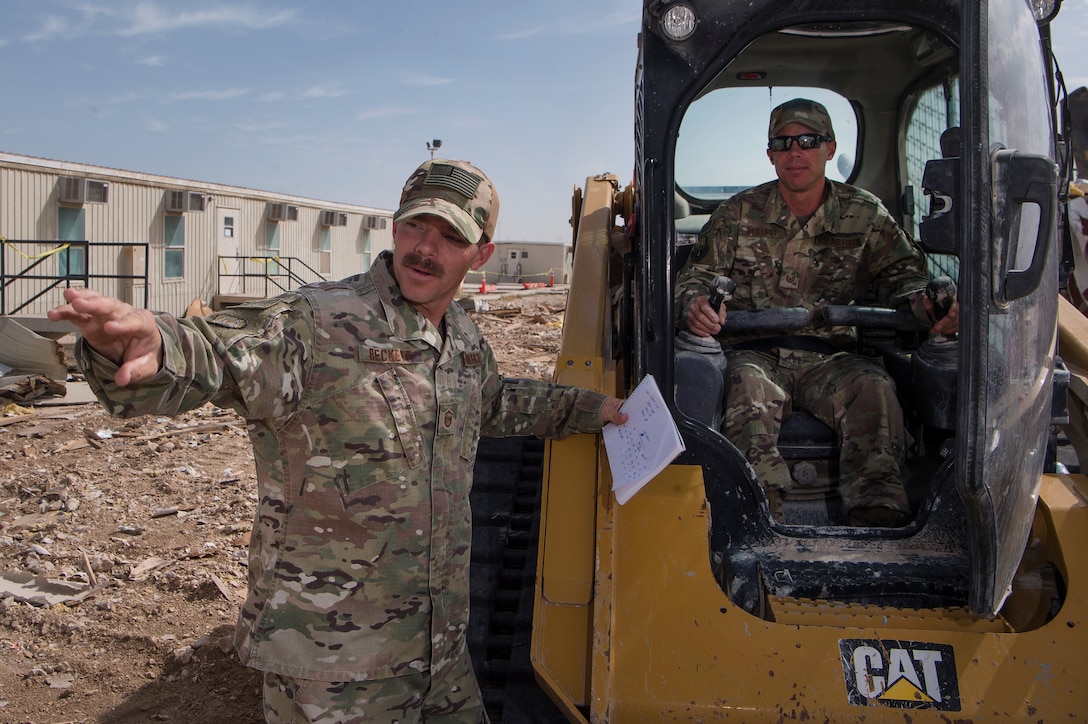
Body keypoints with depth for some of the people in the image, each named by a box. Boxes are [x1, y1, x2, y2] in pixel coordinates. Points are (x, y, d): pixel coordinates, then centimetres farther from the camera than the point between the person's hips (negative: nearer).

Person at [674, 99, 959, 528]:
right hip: (754, 352, -1)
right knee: (748, 386, -36)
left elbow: (899, 272, 9)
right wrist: (694, 304, -20)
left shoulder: (864, 215, 12)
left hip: (828, 357, 1)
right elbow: (696, 274, 6)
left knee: (873, 387, -31)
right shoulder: (738, 214, 10)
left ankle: (879, 520, -34)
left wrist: (924, 302, -16)